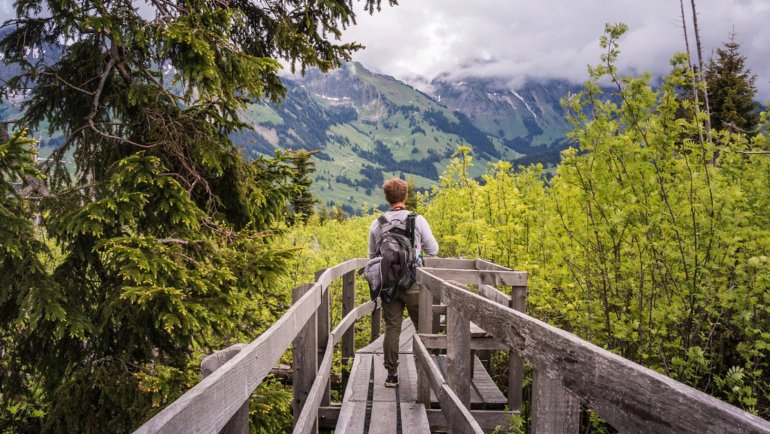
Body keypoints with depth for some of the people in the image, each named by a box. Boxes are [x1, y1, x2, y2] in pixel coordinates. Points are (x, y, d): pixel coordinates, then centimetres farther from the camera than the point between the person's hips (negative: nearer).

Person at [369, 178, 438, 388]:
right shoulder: (418, 220, -6)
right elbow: (433, 250, 0)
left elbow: (372, 255, 10)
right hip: (413, 283, -2)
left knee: (392, 327, 7)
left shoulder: (377, 224, 1)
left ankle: (392, 374, 11)